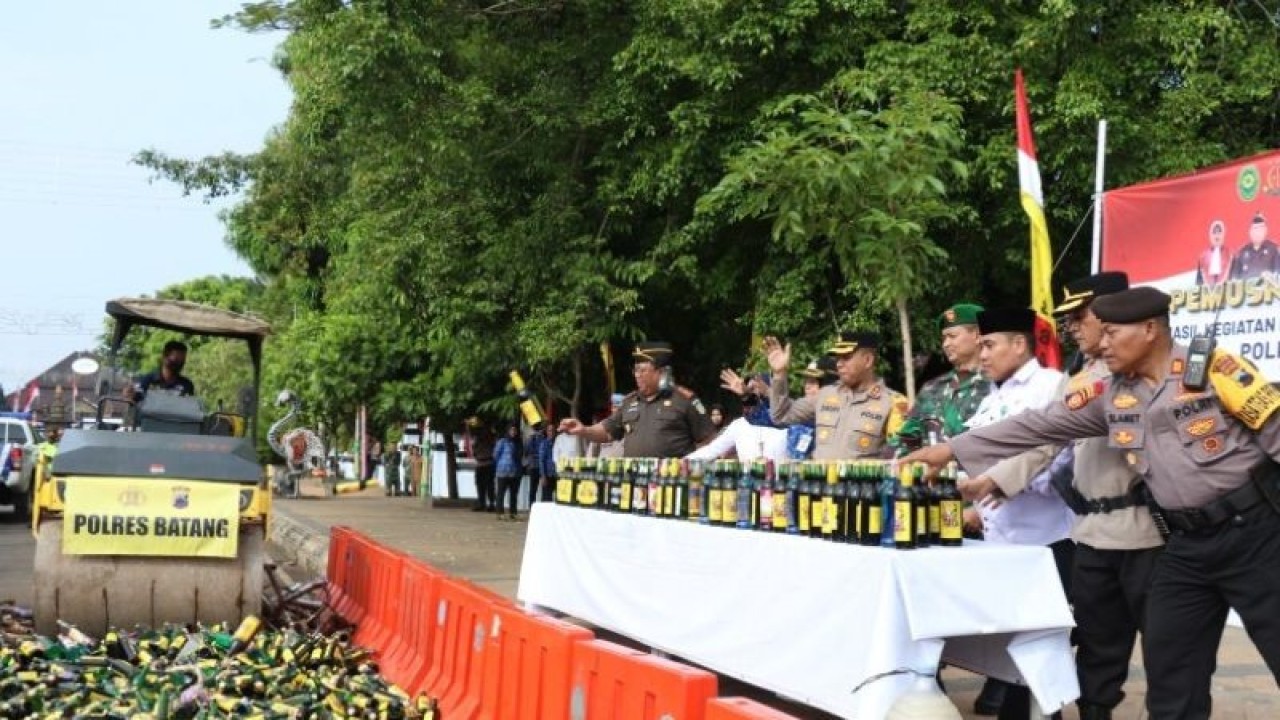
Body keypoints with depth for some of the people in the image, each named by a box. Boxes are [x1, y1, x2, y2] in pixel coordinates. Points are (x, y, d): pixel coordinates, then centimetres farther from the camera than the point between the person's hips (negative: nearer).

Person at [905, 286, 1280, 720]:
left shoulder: (1213, 368, -11)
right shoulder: (1110, 395, 6)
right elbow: (1039, 425, 7)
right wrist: (953, 450, 4)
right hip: (1187, 543, 6)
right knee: (1169, 668, 8)